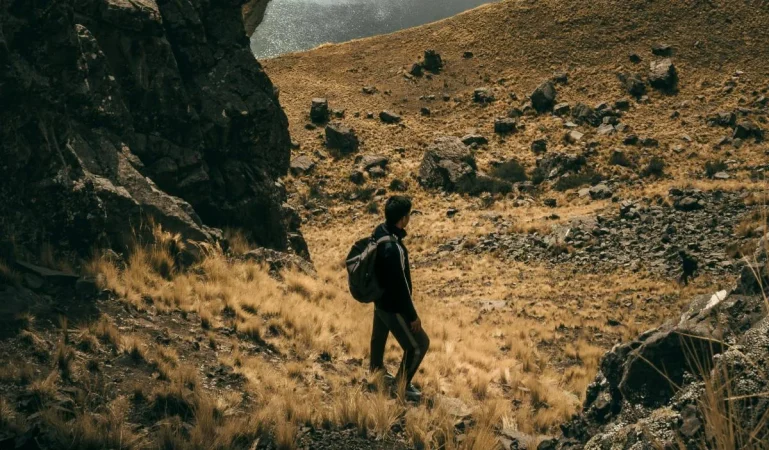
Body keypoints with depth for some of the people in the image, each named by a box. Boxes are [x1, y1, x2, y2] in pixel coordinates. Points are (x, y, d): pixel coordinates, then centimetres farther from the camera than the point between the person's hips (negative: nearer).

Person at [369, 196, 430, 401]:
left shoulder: (380, 232, -8)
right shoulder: (393, 248, -38)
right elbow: (400, 286, -29)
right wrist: (412, 315, -16)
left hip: (380, 298, 9)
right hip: (393, 305, -9)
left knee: (379, 336, 29)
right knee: (418, 344, 6)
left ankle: (377, 372, 52)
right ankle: (402, 385, 22)